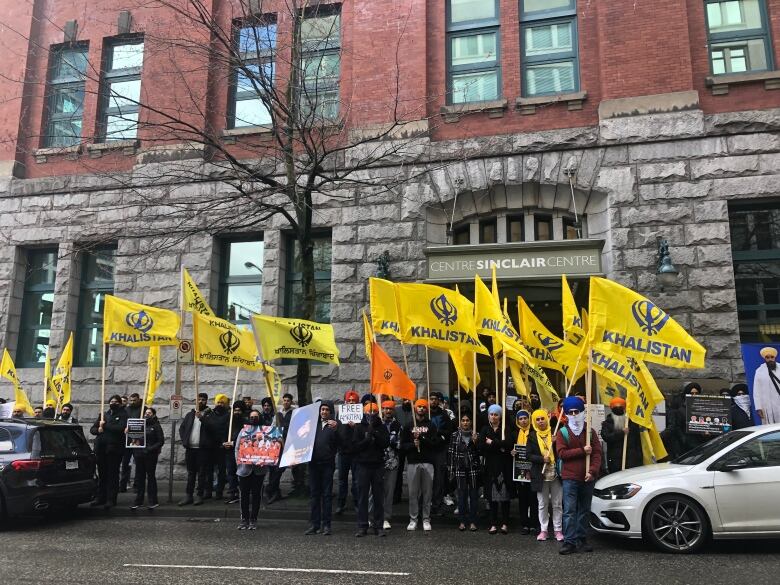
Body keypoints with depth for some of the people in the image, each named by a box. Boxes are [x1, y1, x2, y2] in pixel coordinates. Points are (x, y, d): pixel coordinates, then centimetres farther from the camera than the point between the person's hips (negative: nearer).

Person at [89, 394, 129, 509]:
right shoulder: (104, 415, 18)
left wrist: (105, 426, -9)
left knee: (113, 474, -2)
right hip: (100, 448, 5)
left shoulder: (123, 415, 2)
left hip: (114, 449, -5)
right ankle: (101, 497, 18)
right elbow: (92, 429, 16)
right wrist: (98, 429, -7)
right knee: (101, 474, 9)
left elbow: (121, 428, -16)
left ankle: (111, 499, 2)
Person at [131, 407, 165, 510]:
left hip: (150, 456, -4)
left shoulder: (156, 426, 0)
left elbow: (161, 441, -5)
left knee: (150, 476, 0)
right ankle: (138, 500, 15)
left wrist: (150, 449, -16)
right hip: (139, 454, 5)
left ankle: (153, 501, 6)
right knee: (140, 477, 7)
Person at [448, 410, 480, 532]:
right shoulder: (455, 435, 2)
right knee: (462, 495, 5)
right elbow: (451, 453, 3)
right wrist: (451, 469, 0)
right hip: (460, 470, 0)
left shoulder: (476, 435, 1)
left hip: (474, 469, 0)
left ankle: (473, 521, 13)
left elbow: (480, 452, 2)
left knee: (474, 495, 5)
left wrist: (475, 442, -14)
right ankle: (462, 521, 14)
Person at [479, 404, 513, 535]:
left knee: (505, 495, -3)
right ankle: (493, 524, 7)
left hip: (504, 467, -1)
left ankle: (505, 523, 5)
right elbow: (479, 445, -6)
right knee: (492, 496, 0)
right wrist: (500, 446, -11)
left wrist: (492, 443, -10)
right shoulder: (485, 430, 10)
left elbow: (510, 443, -14)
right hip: (490, 466, 2)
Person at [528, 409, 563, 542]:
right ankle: (543, 530, 16)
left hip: (556, 474, 0)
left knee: (557, 504, 6)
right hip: (541, 475, 0)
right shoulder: (532, 436, 3)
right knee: (542, 505, 7)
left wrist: (556, 443, -16)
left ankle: (558, 530, 15)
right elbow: (529, 455, -1)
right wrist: (542, 459, -16)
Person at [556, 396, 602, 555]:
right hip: (570, 478, -3)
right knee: (569, 510, -8)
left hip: (587, 478, 3)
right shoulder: (562, 432, 2)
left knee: (584, 511, 11)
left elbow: (597, 453, 0)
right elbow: (562, 453, -9)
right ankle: (569, 542, -9)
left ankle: (581, 540, 20)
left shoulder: (590, 431, 7)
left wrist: (592, 471, -14)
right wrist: (582, 451, -15)